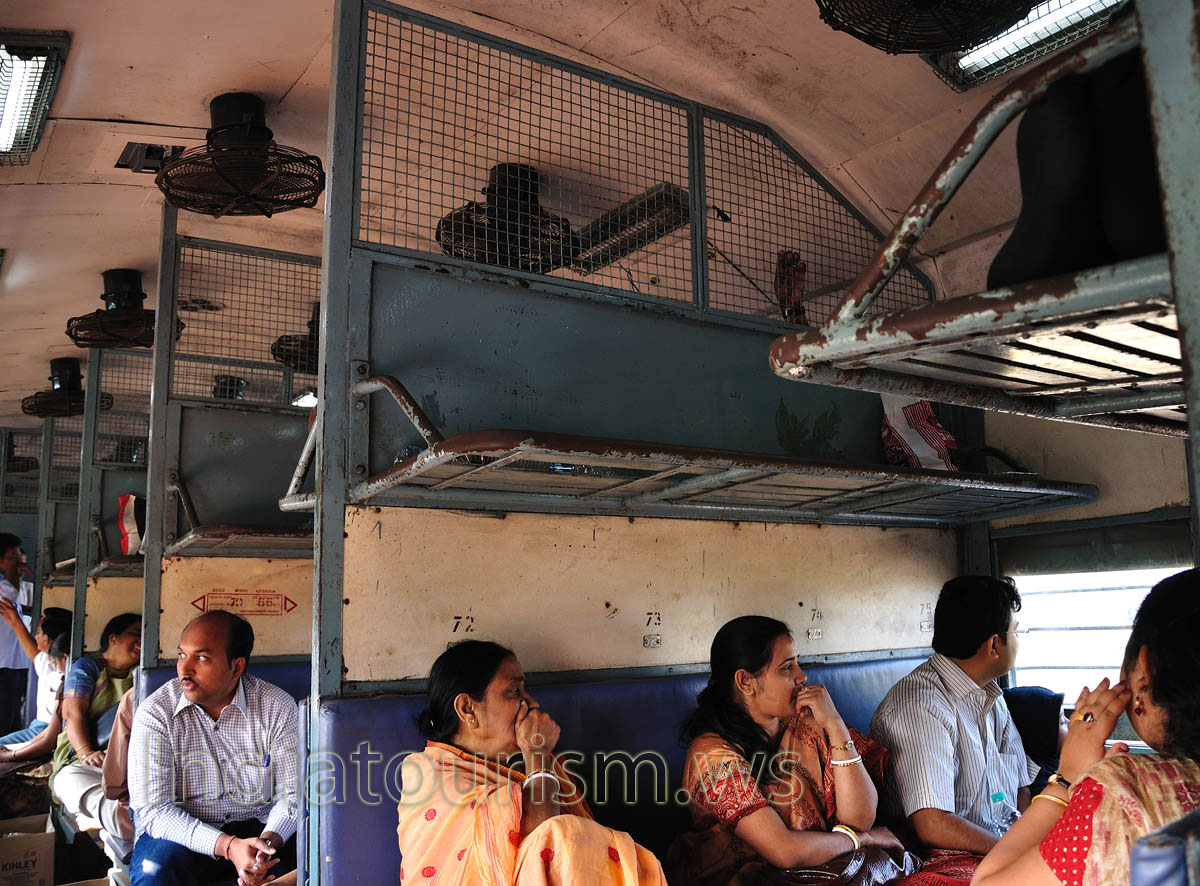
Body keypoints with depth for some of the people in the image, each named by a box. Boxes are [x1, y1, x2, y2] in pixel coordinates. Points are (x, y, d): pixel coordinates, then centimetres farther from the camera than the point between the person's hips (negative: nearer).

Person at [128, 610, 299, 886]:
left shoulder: (277, 707, -6)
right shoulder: (155, 714, -9)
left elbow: (293, 793, -4)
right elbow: (152, 809, -14)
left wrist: (269, 840, -27)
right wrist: (228, 845, -27)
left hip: (259, 827, 1)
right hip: (183, 832, 0)